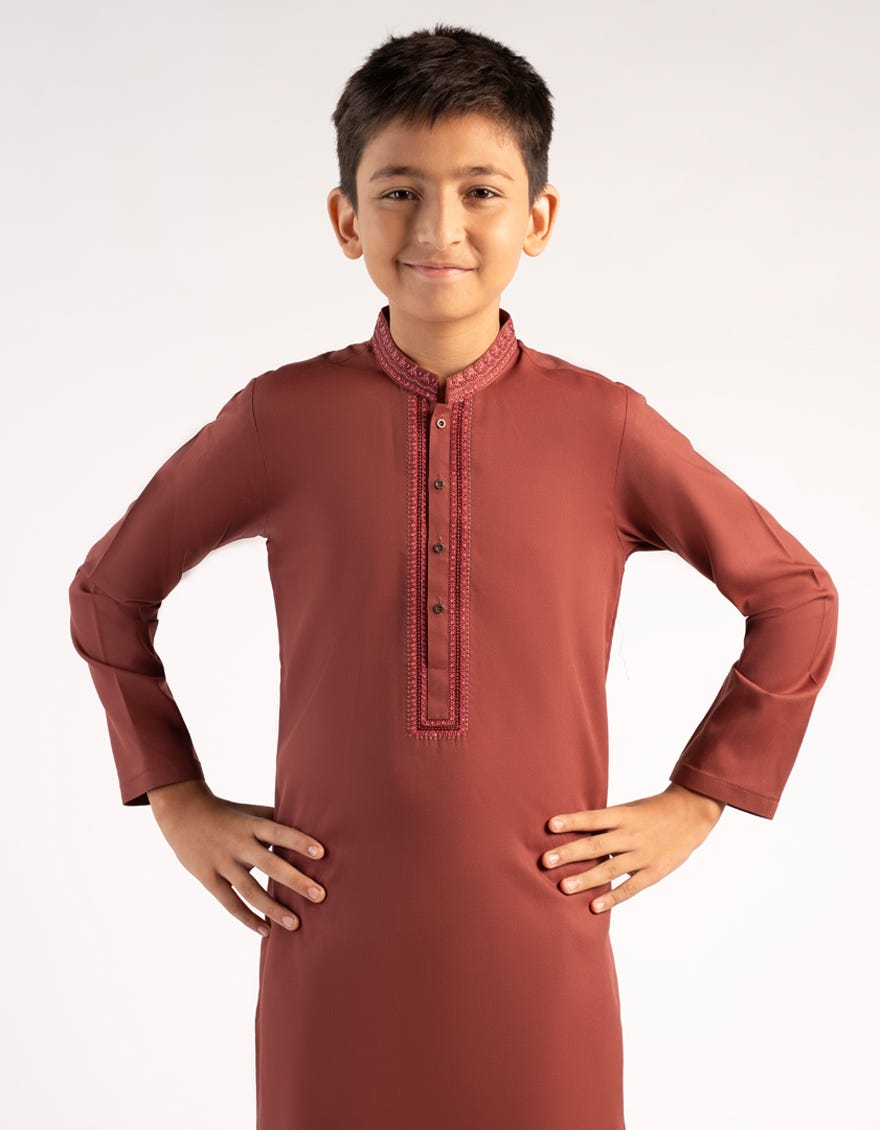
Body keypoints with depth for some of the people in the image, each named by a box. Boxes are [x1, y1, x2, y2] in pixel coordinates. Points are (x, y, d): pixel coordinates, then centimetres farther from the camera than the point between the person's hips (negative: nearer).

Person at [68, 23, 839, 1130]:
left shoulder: (604, 428, -4)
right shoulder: (280, 421, -3)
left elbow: (795, 598, 8)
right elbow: (109, 594, 11)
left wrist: (695, 801, 4)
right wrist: (178, 801, 7)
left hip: (540, 955, 0)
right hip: (333, 947, 0)